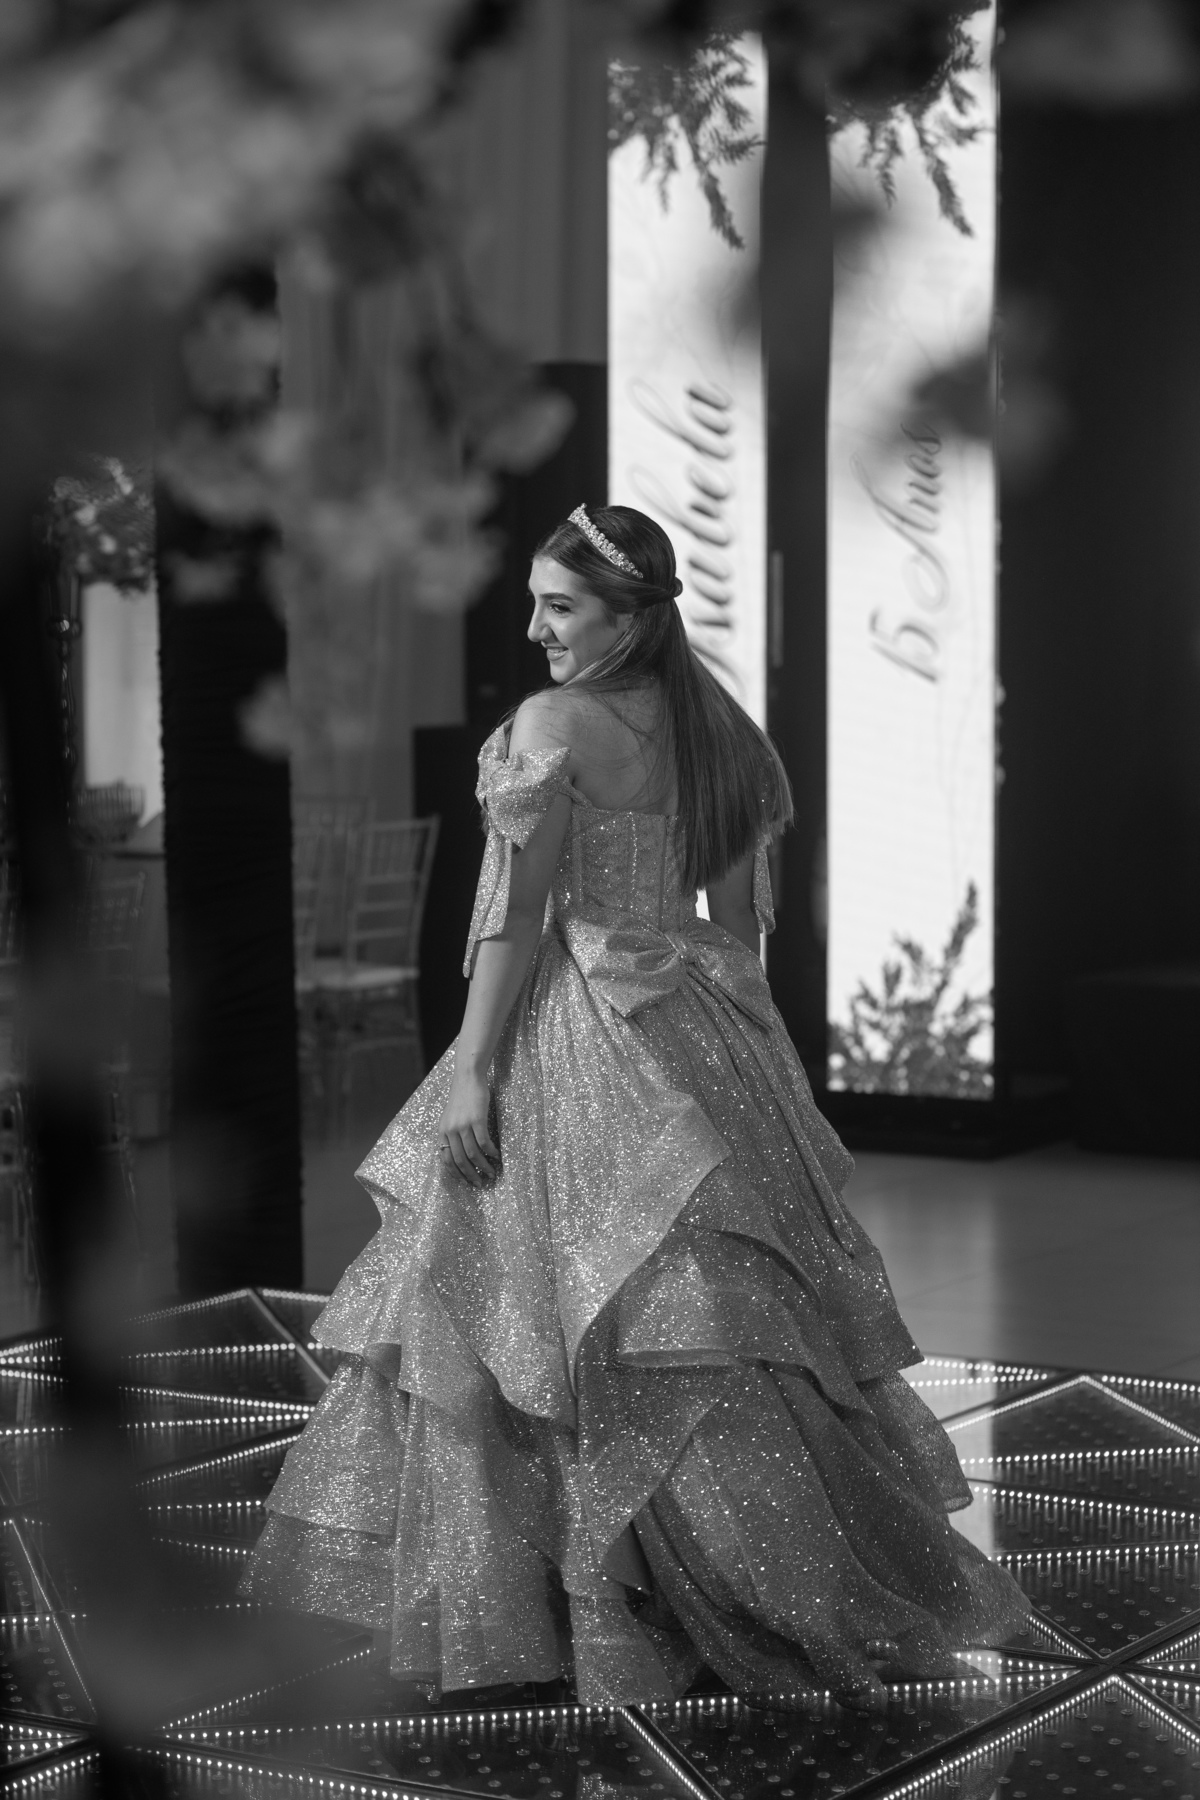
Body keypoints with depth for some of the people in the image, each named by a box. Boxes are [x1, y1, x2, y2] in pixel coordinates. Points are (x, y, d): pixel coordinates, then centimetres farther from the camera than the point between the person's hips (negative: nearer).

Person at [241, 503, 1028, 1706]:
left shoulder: (550, 727, -13)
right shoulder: (721, 731, 9)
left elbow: (516, 918, -14)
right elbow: (742, 917, 14)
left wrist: (472, 1071, -11)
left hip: (581, 1040, -7)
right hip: (698, 1040, 7)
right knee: (740, 1323, 11)